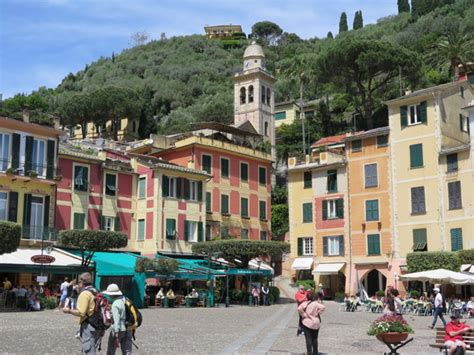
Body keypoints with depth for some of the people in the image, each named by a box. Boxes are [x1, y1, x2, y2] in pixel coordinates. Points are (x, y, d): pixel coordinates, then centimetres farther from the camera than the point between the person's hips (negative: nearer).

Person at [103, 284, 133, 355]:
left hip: (118, 330, -7)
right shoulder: (124, 299, 7)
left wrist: (116, 336, -24)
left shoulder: (115, 304, -16)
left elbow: (116, 321, -22)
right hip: (127, 330, 7)